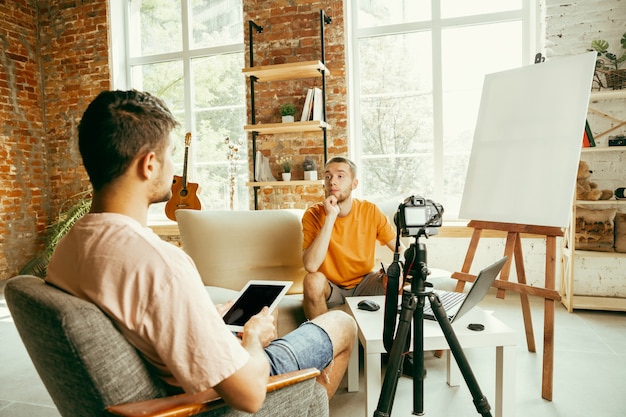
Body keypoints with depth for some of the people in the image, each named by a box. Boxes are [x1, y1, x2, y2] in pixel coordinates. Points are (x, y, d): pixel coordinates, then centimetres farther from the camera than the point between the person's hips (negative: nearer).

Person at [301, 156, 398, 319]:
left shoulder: (371, 211, -10)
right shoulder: (313, 214, -16)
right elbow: (311, 266, -30)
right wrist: (330, 217, -32)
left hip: (364, 284, 2)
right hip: (330, 288, -2)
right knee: (313, 280, -32)